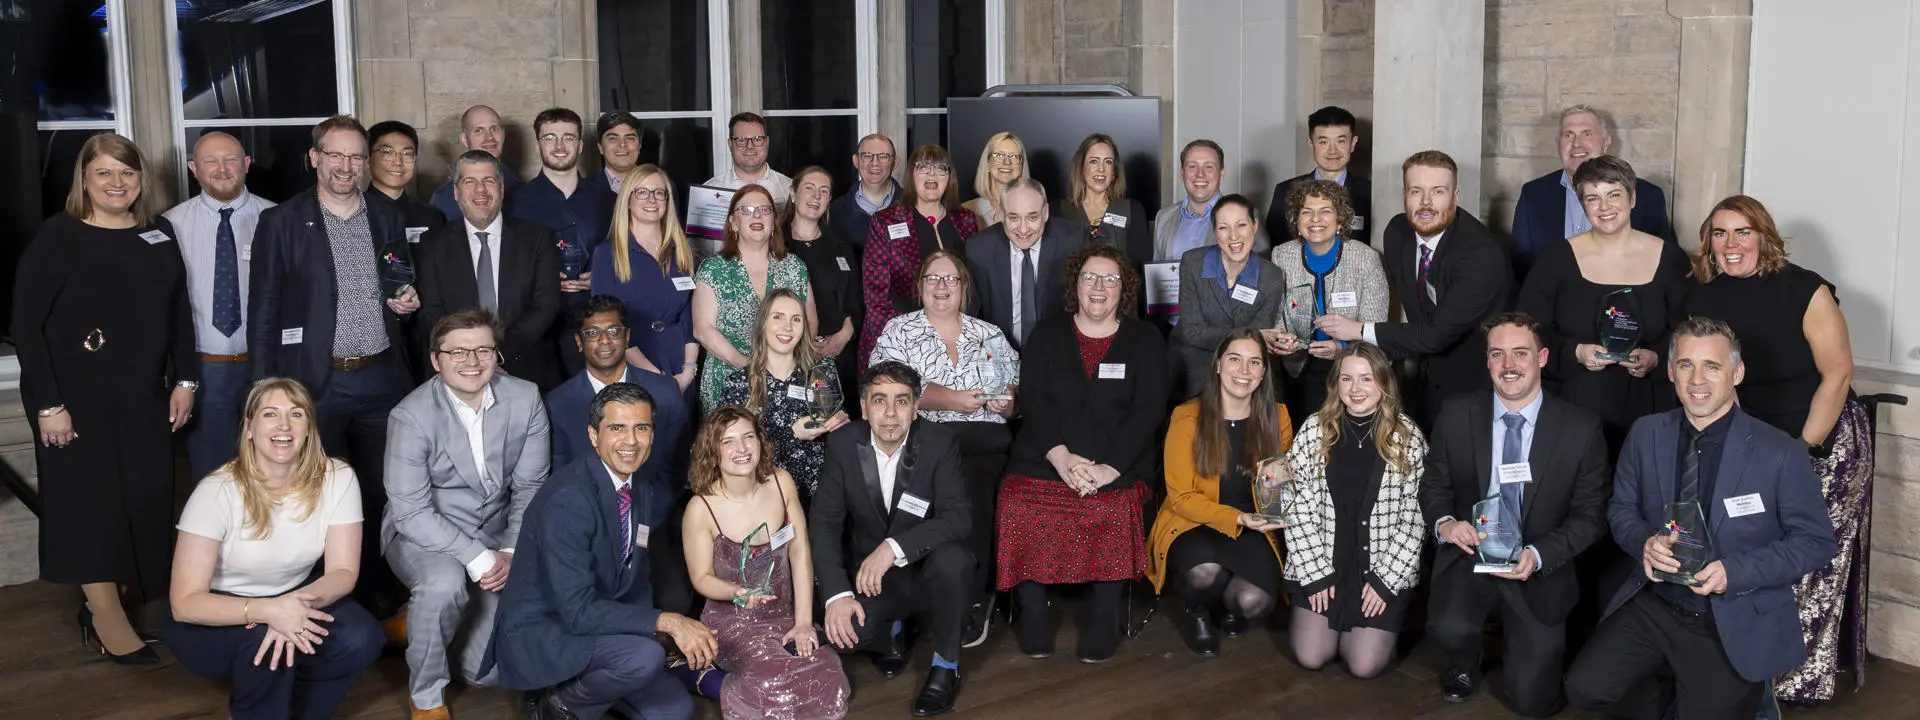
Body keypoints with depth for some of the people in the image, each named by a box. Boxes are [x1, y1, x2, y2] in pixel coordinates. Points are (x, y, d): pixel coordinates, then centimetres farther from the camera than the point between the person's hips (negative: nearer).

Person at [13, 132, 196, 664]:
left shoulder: (159, 233, 5)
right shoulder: (58, 236, -9)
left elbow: (178, 311, 11)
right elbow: (26, 325, -11)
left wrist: (185, 380, 5)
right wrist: (48, 405, -15)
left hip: (144, 399, 5)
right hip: (78, 400, -5)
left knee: (146, 502, 5)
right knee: (90, 502, 1)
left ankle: (103, 605, 21)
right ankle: (108, 620, 12)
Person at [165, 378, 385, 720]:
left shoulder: (337, 478, -15)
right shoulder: (218, 491, -23)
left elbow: (343, 571, -14)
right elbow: (185, 602, -26)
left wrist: (298, 605, -35)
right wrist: (268, 610, -42)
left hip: (291, 601, 3)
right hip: (215, 619, -3)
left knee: (361, 637, -24)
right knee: (264, 640, -34)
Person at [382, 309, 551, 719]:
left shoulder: (525, 400, -9)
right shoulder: (412, 416, -20)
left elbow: (531, 487, -3)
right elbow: (411, 512, -21)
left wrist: (511, 553, -14)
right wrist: (476, 558, -27)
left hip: (496, 536, 4)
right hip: (423, 533, -3)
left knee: (487, 671, -1)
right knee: (445, 583, -39)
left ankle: (417, 624, 33)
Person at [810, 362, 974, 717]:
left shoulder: (940, 443, -15)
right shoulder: (843, 444, -10)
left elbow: (959, 517, -24)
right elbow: (824, 524, -11)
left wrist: (894, 547, -38)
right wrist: (838, 593, -27)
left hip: (927, 572, -1)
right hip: (870, 577, 1)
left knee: (950, 558, -35)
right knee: (839, 629, -29)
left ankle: (945, 665, -9)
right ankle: (891, 633, 11)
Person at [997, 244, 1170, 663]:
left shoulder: (1144, 340, 10)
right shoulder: (1048, 334, 13)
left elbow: (1148, 409, -1)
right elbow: (1032, 400, 2)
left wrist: (1112, 467, -15)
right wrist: (1062, 457, -15)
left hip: (1118, 465, -1)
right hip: (1046, 458, 1)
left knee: (1117, 508, -32)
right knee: (1020, 504, -28)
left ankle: (1105, 613, -14)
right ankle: (1031, 609, -11)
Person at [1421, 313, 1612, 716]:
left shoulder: (1582, 428, -9)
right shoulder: (1457, 415, -5)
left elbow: (1591, 515, -5)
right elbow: (1434, 484, 6)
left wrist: (1538, 555, -21)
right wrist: (1444, 523, -18)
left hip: (1540, 569, 0)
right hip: (1470, 556, 1)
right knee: (1451, 628, -31)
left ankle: (1520, 646, 33)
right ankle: (1464, 665, 8)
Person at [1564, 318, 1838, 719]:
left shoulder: (1781, 453, -13)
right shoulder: (1646, 434, -2)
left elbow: (1816, 542, -7)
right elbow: (1621, 508, 9)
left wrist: (1733, 572, -21)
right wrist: (1644, 542, -15)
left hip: (1737, 623, -3)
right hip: (1655, 605, 3)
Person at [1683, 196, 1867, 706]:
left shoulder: (1805, 290, -15)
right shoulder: (1704, 298, -2)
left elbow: (1837, 374, -14)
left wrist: (1802, 451, -17)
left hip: (1824, 446, -4)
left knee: (1811, 568, -2)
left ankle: (1805, 679, 11)